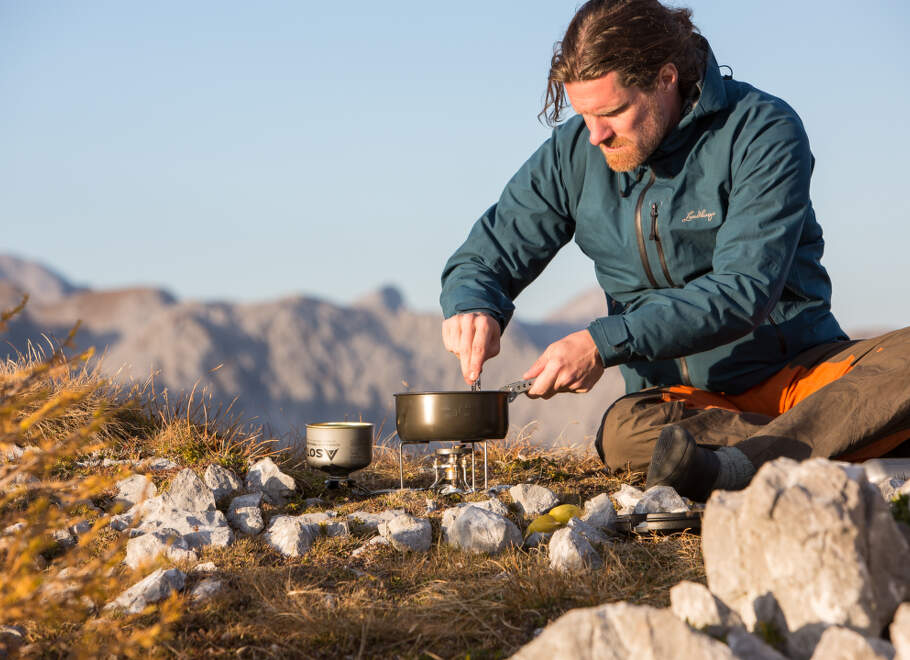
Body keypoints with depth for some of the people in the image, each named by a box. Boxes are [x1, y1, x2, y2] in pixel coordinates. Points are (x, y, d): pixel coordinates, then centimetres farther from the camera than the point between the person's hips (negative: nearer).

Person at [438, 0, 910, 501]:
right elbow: (486, 256, 10)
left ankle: (739, 466, -53)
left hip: (797, 370, -2)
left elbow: (744, 290, -20)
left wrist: (605, 342, -28)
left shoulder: (765, 132, -11)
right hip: (684, 397, 2)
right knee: (624, 432, -33)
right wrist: (471, 306, -16)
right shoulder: (574, 151, 3)